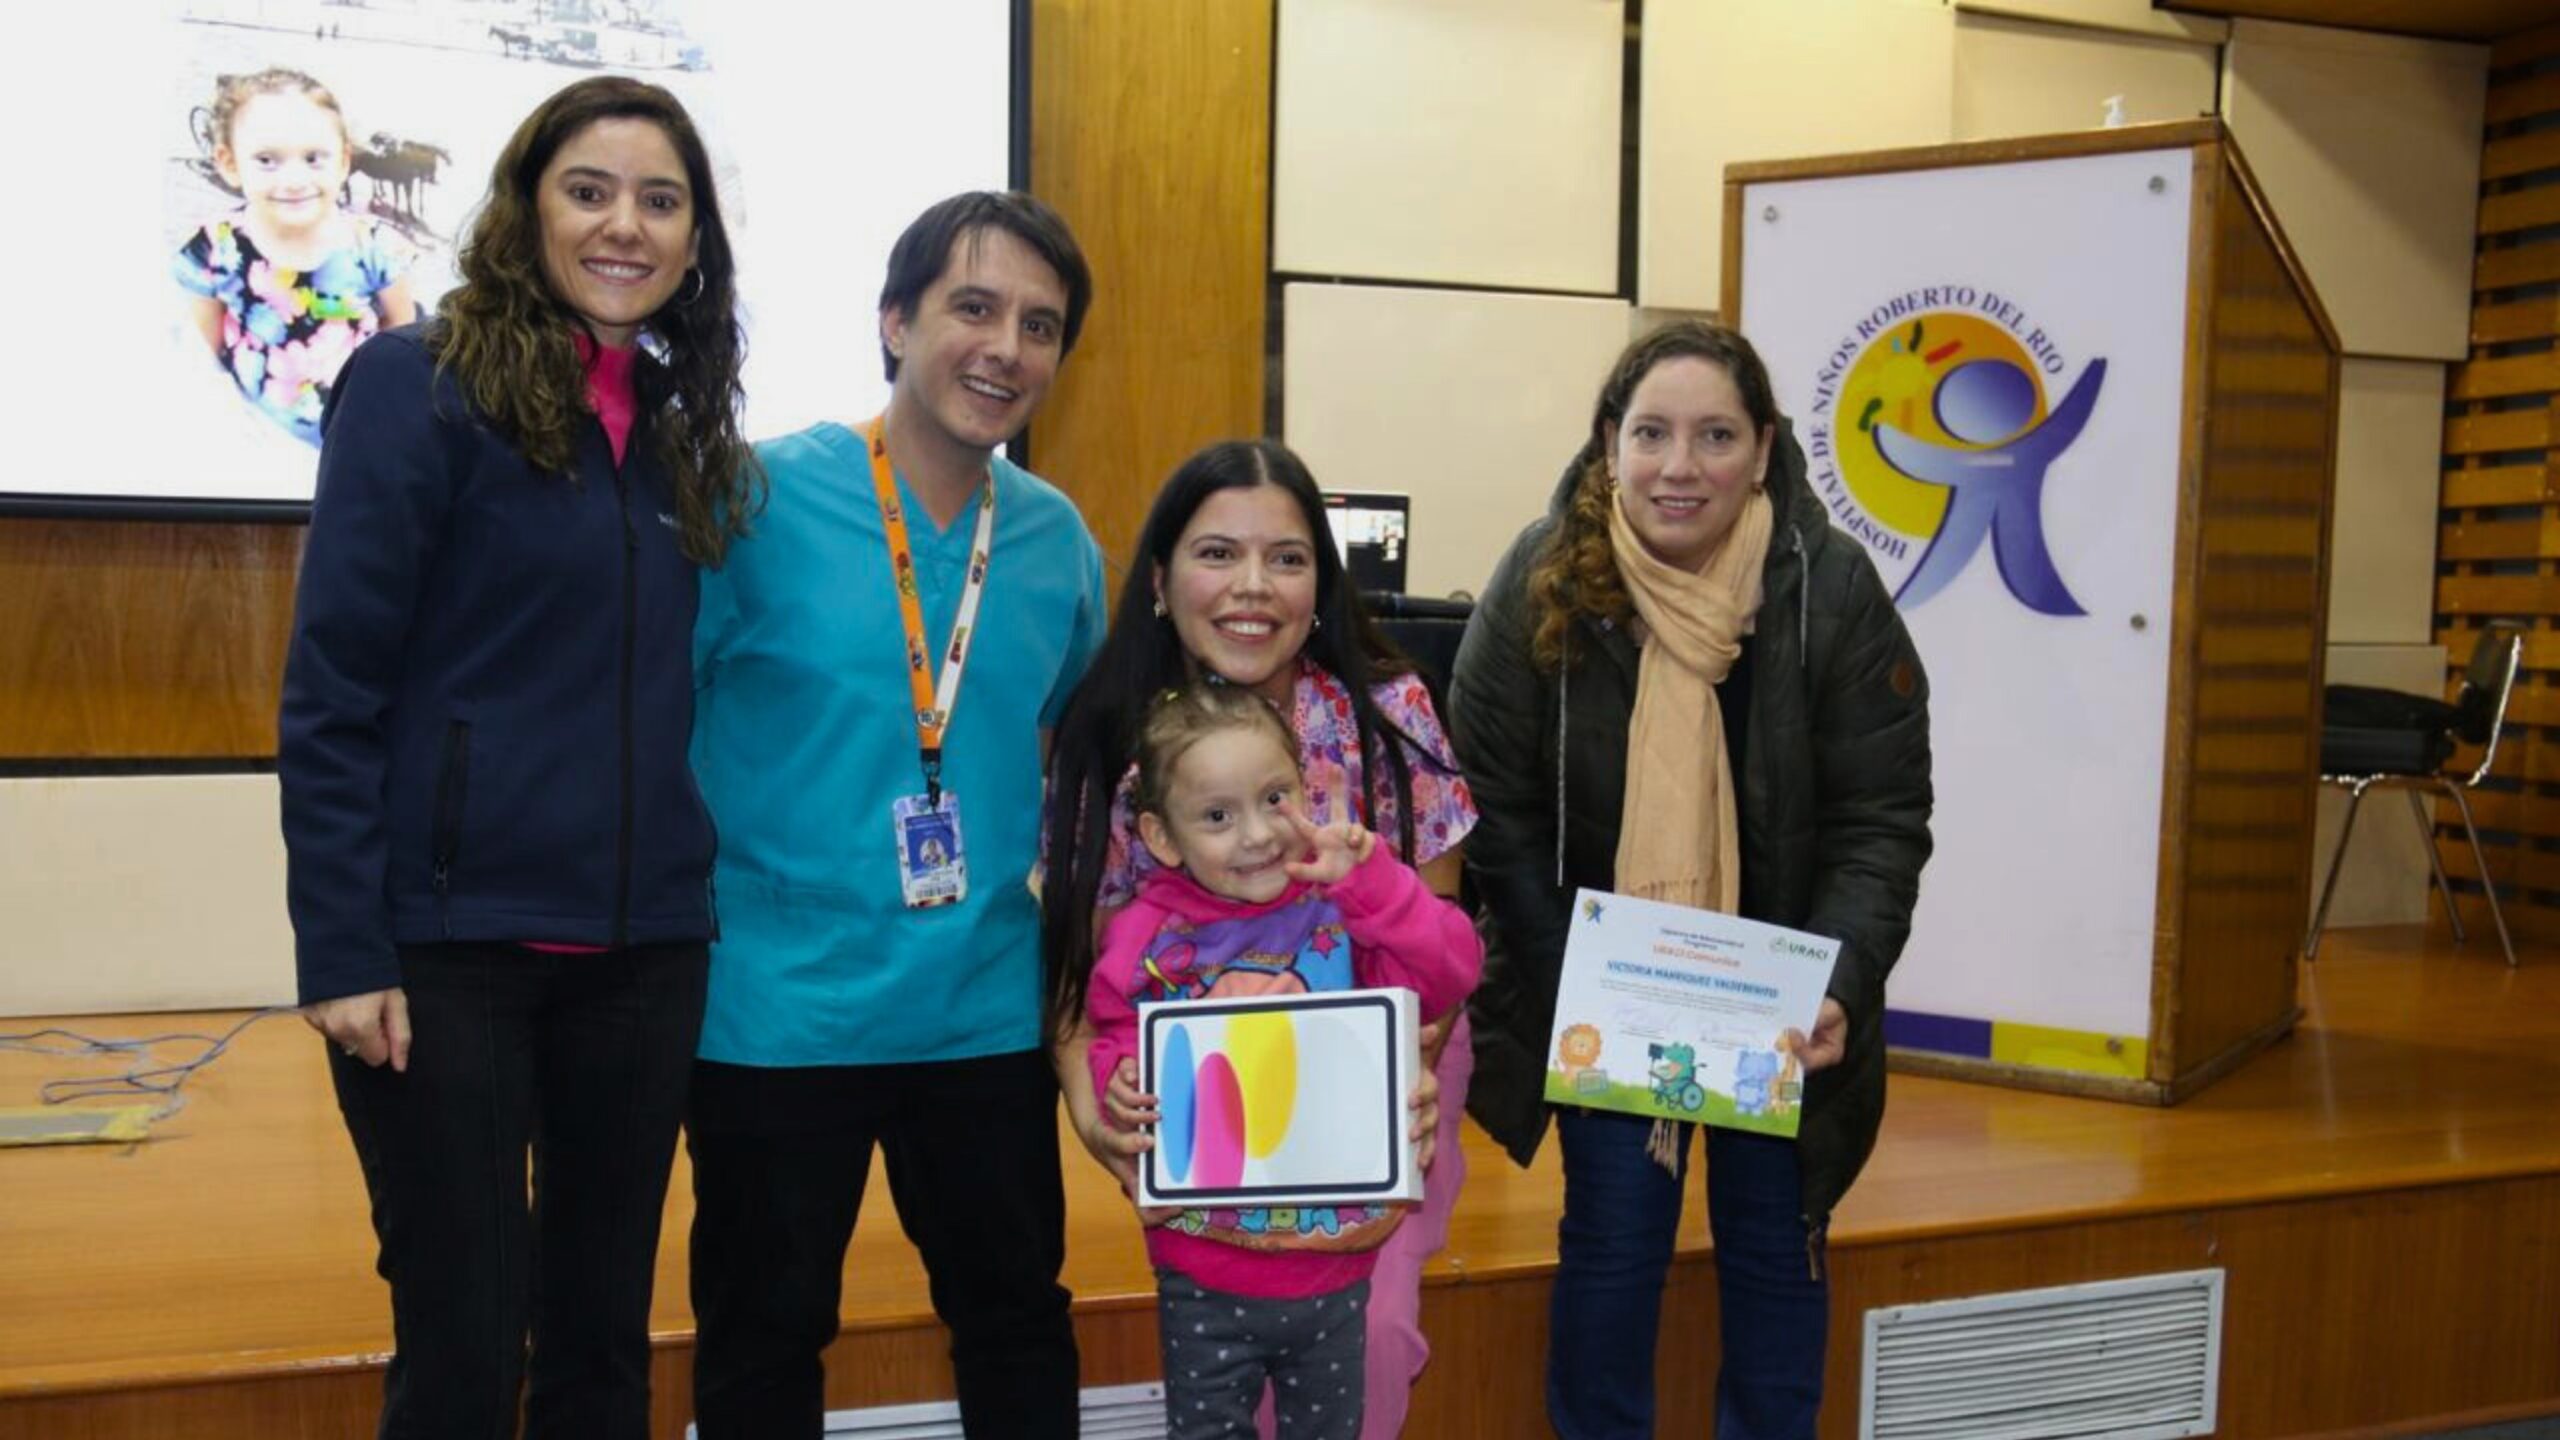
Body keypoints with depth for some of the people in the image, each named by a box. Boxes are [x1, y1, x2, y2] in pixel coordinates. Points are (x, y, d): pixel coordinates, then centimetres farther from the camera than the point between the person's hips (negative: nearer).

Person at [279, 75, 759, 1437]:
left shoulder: (681, 421, 10)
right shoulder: (419, 383, -6)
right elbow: (330, 692, -9)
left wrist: (689, 895, 8)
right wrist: (340, 950, -13)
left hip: (642, 947, 6)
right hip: (449, 939, -5)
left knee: (603, 1330, 14)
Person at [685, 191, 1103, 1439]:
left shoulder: (1060, 541, 2)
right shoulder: (759, 499, -12)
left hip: (989, 1010, 4)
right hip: (780, 1007, -4)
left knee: (1019, 1320, 19)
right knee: (763, 1340, 15)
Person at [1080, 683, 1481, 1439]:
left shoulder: (1340, 909, -7)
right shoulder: (1146, 940, -9)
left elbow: (1448, 975, -19)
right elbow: (1112, 1044, 2)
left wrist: (1369, 877, -27)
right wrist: (1126, 1080, -21)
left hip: (1336, 1258, 2)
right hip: (1205, 1272, -1)